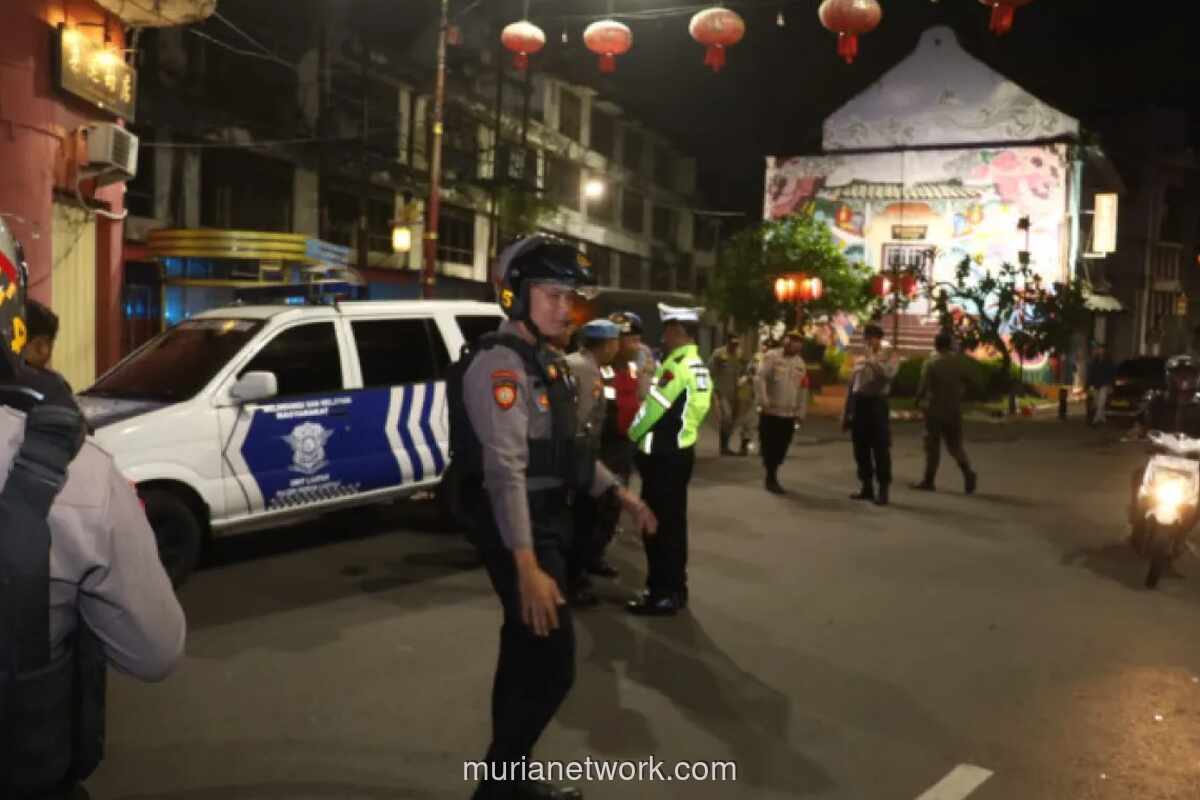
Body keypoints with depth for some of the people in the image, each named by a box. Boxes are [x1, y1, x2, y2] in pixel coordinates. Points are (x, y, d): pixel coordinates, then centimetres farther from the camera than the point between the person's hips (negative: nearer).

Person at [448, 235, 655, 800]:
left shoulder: (545, 361, 12)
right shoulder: (499, 363, -19)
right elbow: (505, 470, -29)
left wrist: (621, 494, 19)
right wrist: (527, 566, -36)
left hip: (545, 522, 10)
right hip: (516, 531, -10)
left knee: (527, 654, 17)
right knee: (551, 664, -7)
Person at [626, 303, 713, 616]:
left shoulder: (676, 366, -19)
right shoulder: (699, 367, 12)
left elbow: (652, 409, -15)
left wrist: (632, 435, 2)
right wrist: (643, 435, 16)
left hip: (662, 455, -10)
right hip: (681, 451, 10)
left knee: (658, 524, -2)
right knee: (673, 522, 15)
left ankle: (662, 594, 4)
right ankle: (674, 587, 24)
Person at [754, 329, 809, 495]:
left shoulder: (800, 363, 14)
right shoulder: (771, 356, -4)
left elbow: (803, 389, 16)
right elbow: (759, 378, -14)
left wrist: (801, 413, 12)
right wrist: (763, 401, -23)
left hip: (789, 414, 5)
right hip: (770, 412, -5)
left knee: (781, 448, 8)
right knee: (769, 446, 0)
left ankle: (772, 476, 24)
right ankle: (771, 478, 12)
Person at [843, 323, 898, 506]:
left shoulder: (888, 357, 0)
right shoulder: (860, 360, 17)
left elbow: (889, 373, -25)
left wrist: (872, 359, -20)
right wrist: (846, 414, 14)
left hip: (876, 404, -6)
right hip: (859, 404, 6)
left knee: (881, 450, -3)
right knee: (861, 450, 10)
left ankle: (883, 490, 4)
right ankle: (867, 487, 21)